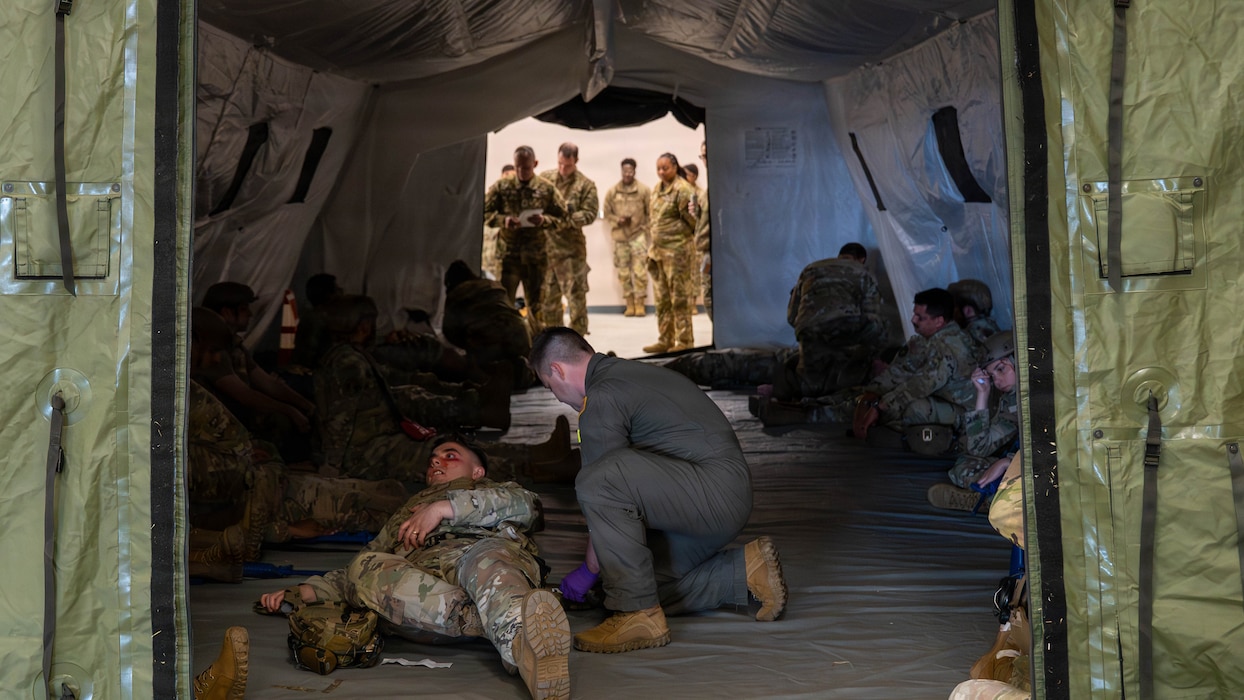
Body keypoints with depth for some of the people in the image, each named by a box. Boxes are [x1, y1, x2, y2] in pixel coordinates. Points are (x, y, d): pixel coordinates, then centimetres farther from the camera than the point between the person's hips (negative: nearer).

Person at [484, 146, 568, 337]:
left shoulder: (547, 188, 3)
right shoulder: (501, 186, 2)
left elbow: (561, 216, 6)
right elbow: (485, 212, 3)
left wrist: (544, 220, -15)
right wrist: (503, 220, -15)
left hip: (536, 253, 1)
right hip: (509, 251, -1)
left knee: (535, 302, 9)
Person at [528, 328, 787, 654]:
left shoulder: (602, 398, -10)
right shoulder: (629, 373, 21)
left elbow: (602, 488, -7)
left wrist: (589, 570, 7)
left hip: (715, 489, -11)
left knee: (598, 483, -26)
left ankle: (639, 615, -17)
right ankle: (746, 569, 15)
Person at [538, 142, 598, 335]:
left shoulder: (586, 185, 1)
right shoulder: (545, 178, 9)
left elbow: (589, 214, -6)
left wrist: (567, 218, -20)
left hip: (571, 246, -3)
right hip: (544, 244, 3)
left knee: (576, 293, -4)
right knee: (547, 294, 10)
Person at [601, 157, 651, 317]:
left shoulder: (644, 190, 1)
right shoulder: (612, 191, 5)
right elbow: (606, 213, 10)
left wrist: (646, 228, -3)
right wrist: (617, 221, -7)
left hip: (638, 235, -2)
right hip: (619, 236, 2)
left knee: (640, 271, -8)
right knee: (623, 272, 4)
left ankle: (640, 303, 0)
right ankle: (629, 303, 13)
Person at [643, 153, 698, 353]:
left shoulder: (683, 189, -10)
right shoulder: (657, 189, 14)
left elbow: (690, 222, -7)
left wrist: (691, 213, -23)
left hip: (676, 249, -8)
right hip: (657, 249, 8)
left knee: (679, 297, -4)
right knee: (662, 298, 13)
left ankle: (685, 341, 2)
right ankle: (665, 340, 20)